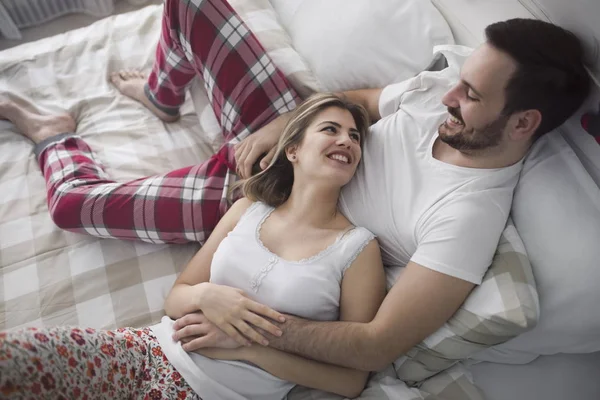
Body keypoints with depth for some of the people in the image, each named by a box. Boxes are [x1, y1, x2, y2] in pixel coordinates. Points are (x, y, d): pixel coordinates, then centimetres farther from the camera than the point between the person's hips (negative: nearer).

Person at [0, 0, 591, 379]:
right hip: (284, 141, 6)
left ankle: (57, 138, 36)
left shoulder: (471, 215, -30)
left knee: (72, 202, -3)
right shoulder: (445, 89, -11)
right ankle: (161, 93, 35)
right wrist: (281, 124, -11)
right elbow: (356, 100, 5)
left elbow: (379, 346, -32)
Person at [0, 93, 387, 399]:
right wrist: (205, 295, -14)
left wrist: (249, 347, -13)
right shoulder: (249, 208, 6)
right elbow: (176, 299, 9)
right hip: (155, 349, 3)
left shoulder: (358, 248, -5)